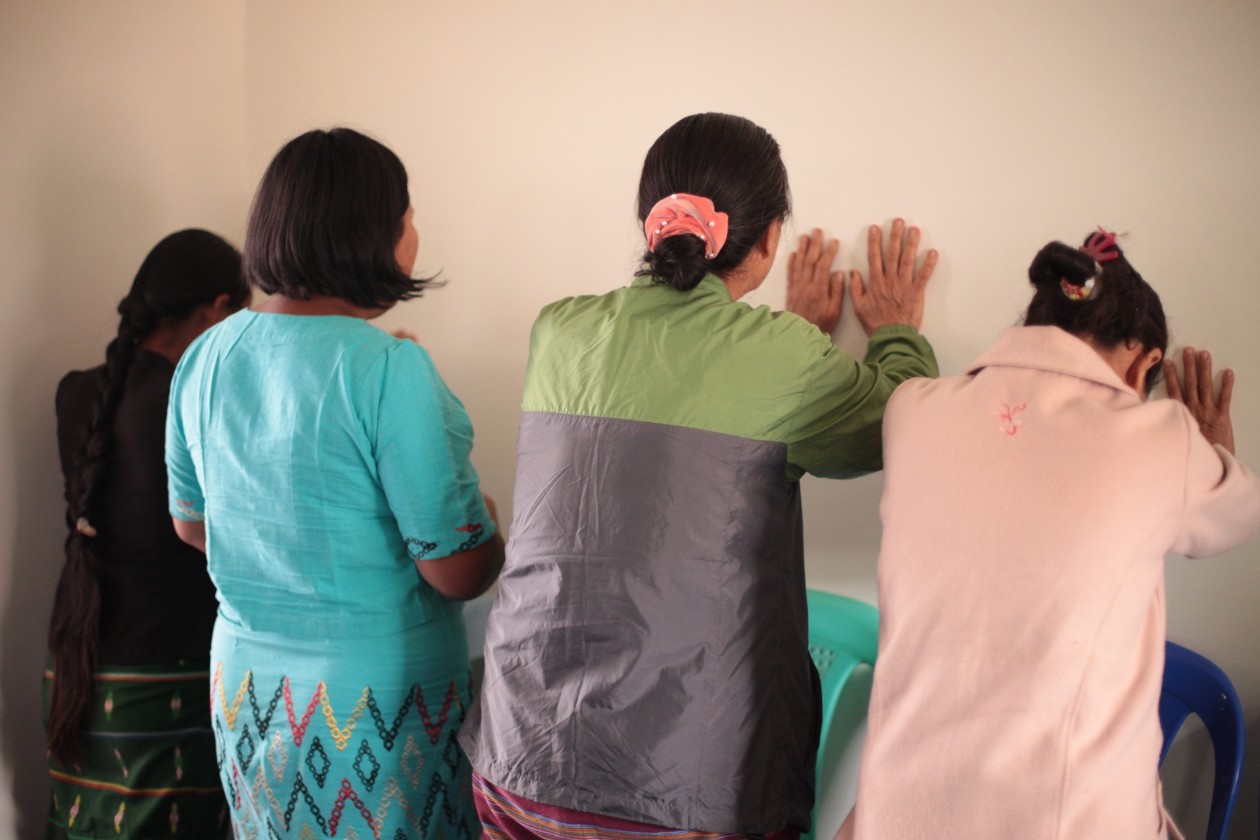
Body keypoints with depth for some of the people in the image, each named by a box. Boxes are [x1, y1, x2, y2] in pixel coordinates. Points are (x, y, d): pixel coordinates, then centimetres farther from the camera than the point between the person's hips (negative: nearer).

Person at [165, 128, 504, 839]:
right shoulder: (390, 368, -21)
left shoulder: (204, 359, 0)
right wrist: (487, 518, 0)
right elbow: (458, 570, -20)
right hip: (377, 700, -6)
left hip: (246, 682, 6)